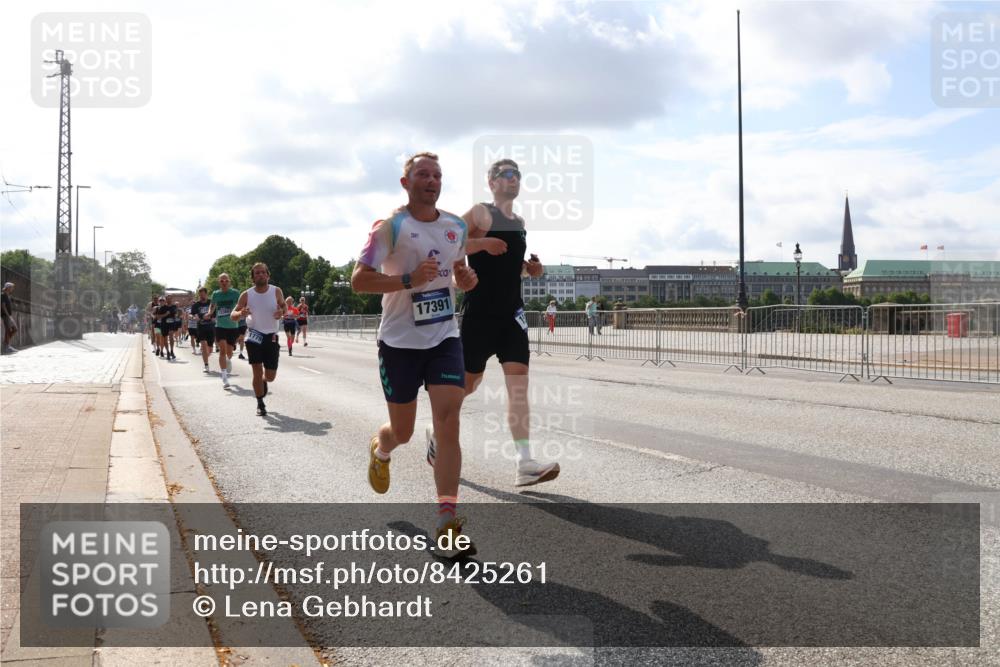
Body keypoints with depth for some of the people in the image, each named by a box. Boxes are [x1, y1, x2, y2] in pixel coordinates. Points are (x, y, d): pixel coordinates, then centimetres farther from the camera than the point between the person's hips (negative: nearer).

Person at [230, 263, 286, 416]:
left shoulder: (276, 291, -3)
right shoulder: (246, 295, -5)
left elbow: (284, 307, 12)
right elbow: (233, 314, 1)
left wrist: (282, 312, -13)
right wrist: (241, 313, -24)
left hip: (271, 337, 1)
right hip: (254, 336, -1)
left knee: (270, 376, 3)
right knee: (257, 372, -8)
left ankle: (263, 381, 41)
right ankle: (260, 404, 9)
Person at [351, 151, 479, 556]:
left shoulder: (456, 227, 8)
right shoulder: (390, 227, -8)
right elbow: (358, 280, -13)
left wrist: (466, 280, 0)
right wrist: (409, 279, -24)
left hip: (444, 337, 3)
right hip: (400, 341, -3)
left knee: (448, 424, -12)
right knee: (402, 432, 9)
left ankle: (447, 526, -9)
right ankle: (379, 449, 49)